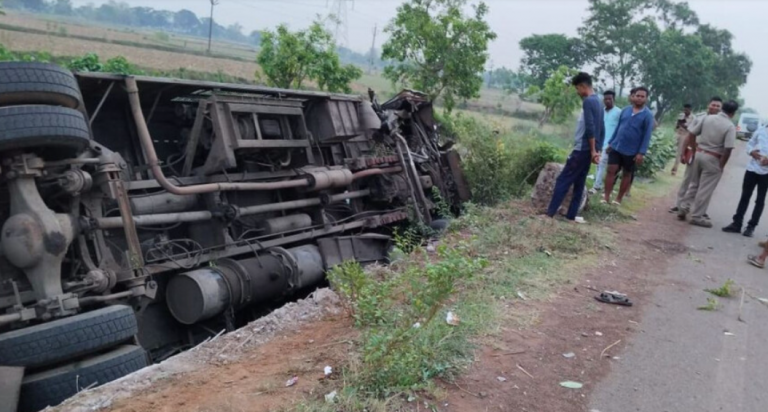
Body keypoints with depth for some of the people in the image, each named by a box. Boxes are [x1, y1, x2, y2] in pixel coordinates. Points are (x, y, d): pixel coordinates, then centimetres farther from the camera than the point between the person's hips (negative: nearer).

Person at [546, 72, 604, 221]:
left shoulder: (588, 101, -13)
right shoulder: (598, 102, 17)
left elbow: (590, 128, -20)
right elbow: (601, 129, 18)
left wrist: (593, 150, -19)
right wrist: (596, 150, 19)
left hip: (582, 149, -9)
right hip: (588, 150, 9)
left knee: (563, 180, -8)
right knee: (579, 183, 9)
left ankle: (550, 213, -9)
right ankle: (571, 215, 11)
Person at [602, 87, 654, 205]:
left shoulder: (648, 115, -7)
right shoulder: (625, 110, 5)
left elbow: (647, 135, -9)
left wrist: (641, 153, -15)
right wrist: (610, 143, 11)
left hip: (632, 151, -3)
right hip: (616, 147, 3)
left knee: (626, 174, 9)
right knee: (611, 170, -3)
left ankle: (619, 199, 19)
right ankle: (606, 197, 1)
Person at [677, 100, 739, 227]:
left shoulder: (708, 118, 2)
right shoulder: (730, 126, -12)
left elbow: (691, 134, 3)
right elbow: (728, 149, -17)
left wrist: (694, 150, 13)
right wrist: (721, 165, -6)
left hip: (699, 154, 5)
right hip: (713, 159, -5)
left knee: (694, 184, 19)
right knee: (705, 189, 3)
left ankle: (683, 209, 19)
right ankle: (696, 216, 9)